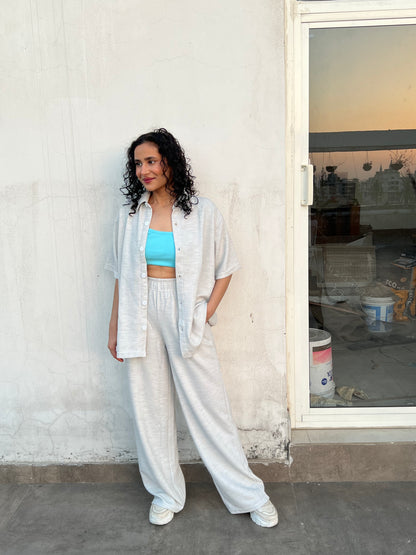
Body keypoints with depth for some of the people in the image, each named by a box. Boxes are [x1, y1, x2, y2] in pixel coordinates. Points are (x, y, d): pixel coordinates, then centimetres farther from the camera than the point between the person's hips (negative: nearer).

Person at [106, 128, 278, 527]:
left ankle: (248, 494, 21)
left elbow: (224, 269, 3)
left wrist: (207, 313, -6)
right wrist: (114, 327, 10)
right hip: (142, 315, 3)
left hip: (185, 315, -2)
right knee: (150, 405, 10)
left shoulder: (201, 212, -3)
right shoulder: (130, 214, 5)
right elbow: (121, 275, 10)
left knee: (208, 404, 3)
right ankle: (165, 492, 31)